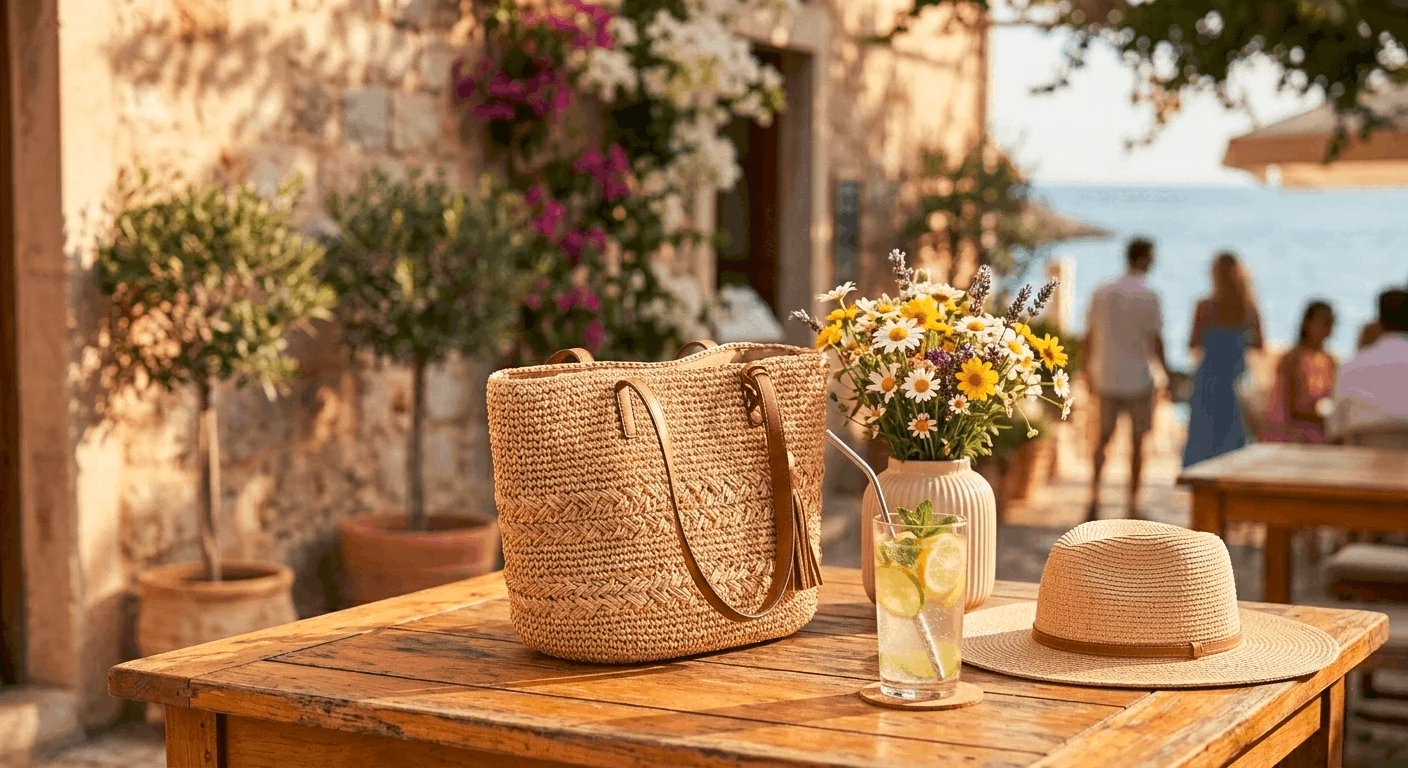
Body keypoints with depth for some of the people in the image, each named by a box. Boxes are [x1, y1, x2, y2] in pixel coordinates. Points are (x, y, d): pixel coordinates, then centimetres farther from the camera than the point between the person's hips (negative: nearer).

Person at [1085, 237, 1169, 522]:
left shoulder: (1101, 293, 2)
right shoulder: (1148, 297, -10)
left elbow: (1089, 337, 4)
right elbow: (1156, 341, -12)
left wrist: (1090, 374, 15)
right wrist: (1166, 370, 3)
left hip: (1106, 381, 3)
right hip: (1138, 381, -3)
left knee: (1104, 438, 15)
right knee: (1137, 442, 11)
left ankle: (1095, 494, -5)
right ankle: (1133, 504, 15)